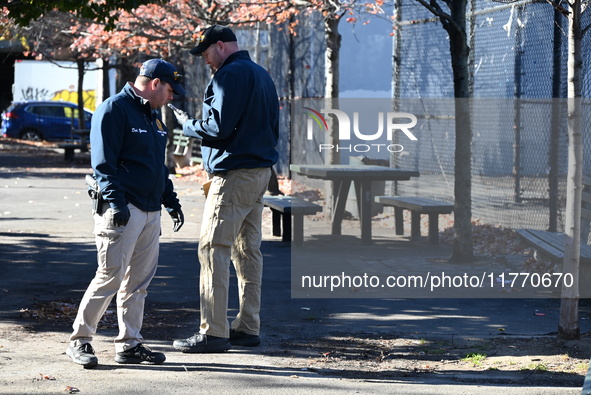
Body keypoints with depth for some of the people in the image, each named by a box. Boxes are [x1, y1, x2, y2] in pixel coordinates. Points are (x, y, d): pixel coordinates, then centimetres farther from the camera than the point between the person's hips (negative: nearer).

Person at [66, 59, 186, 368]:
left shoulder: (153, 115, 20)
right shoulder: (113, 110, -9)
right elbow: (103, 163, -15)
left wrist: (171, 201, 24)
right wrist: (116, 203, -23)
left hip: (151, 212, 9)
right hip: (122, 211, -9)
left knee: (138, 281, 9)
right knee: (110, 277, -10)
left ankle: (129, 344, 14)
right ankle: (80, 340, -1)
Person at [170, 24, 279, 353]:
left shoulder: (230, 75, -12)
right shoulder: (262, 75, 18)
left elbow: (218, 128, -19)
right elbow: (273, 129, 22)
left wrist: (187, 123, -2)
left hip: (235, 175, -10)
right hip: (262, 171, 10)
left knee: (214, 249, -9)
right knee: (248, 249, 12)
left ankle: (214, 332, -12)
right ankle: (248, 327, 15)